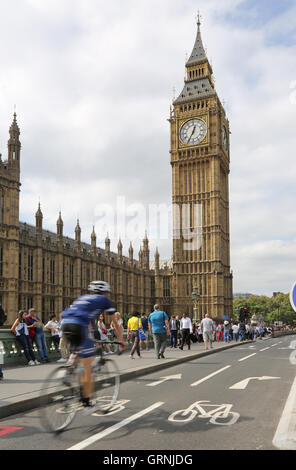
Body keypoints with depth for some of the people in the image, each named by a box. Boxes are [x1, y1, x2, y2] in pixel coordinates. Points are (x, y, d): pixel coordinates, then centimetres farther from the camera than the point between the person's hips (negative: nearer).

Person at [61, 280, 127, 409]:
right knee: (87, 368, 3)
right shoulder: (104, 300, 19)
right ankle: (86, 402, 8)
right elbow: (115, 323, 24)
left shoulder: (82, 297, 32)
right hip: (81, 326, -6)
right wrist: (121, 340, 34)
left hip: (65, 325, 6)